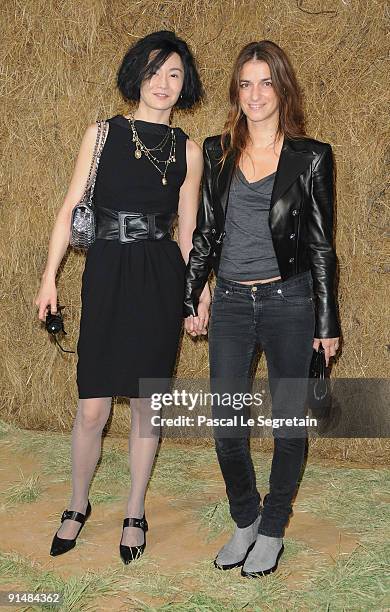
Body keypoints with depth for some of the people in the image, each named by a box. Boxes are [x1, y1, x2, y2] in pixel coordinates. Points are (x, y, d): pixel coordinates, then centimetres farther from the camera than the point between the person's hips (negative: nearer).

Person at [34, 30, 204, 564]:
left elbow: (187, 231, 10)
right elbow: (70, 208, 3)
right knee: (92, 410, 1)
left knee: (146, 406, 7)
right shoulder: (103, 133, 4)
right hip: (106, 278, -1)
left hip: (161, 281, 1)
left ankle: (135, 514, 26)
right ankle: (78, 507, 26)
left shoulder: (188, 150, 7)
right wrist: (49, 275, -3)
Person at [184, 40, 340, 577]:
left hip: (289, 302, -2)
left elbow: (321, 244, -1)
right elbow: (205, 234, 11)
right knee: (225, 424, 4)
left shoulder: (310, 157, -1)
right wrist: (193, 300, 9)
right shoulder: (217, 153, 7)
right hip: (231, 302, 3)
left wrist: (327, 322, -1)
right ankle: (245, 521, 28)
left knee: (289, 422, 6)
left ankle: (272, 531, 26)